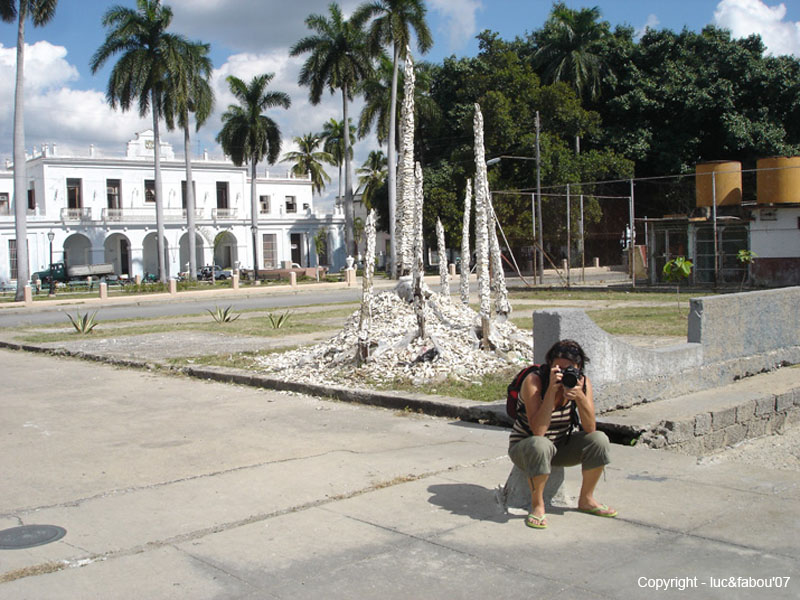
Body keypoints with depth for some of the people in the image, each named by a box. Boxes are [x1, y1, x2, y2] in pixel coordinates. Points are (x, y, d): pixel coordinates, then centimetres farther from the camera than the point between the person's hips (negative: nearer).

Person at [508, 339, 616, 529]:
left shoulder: (582, 382, -11)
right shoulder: (534, 381, -24)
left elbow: (590, 429, -18)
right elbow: (538, 430, -33)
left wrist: (580, 396, -33)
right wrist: (552, 390, -38)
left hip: (560, 447, 5)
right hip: (524, 447, -5)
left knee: (598, 439, -18)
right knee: (540, 445, -38)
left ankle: (586, 500, 2)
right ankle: (537, 506, -16)